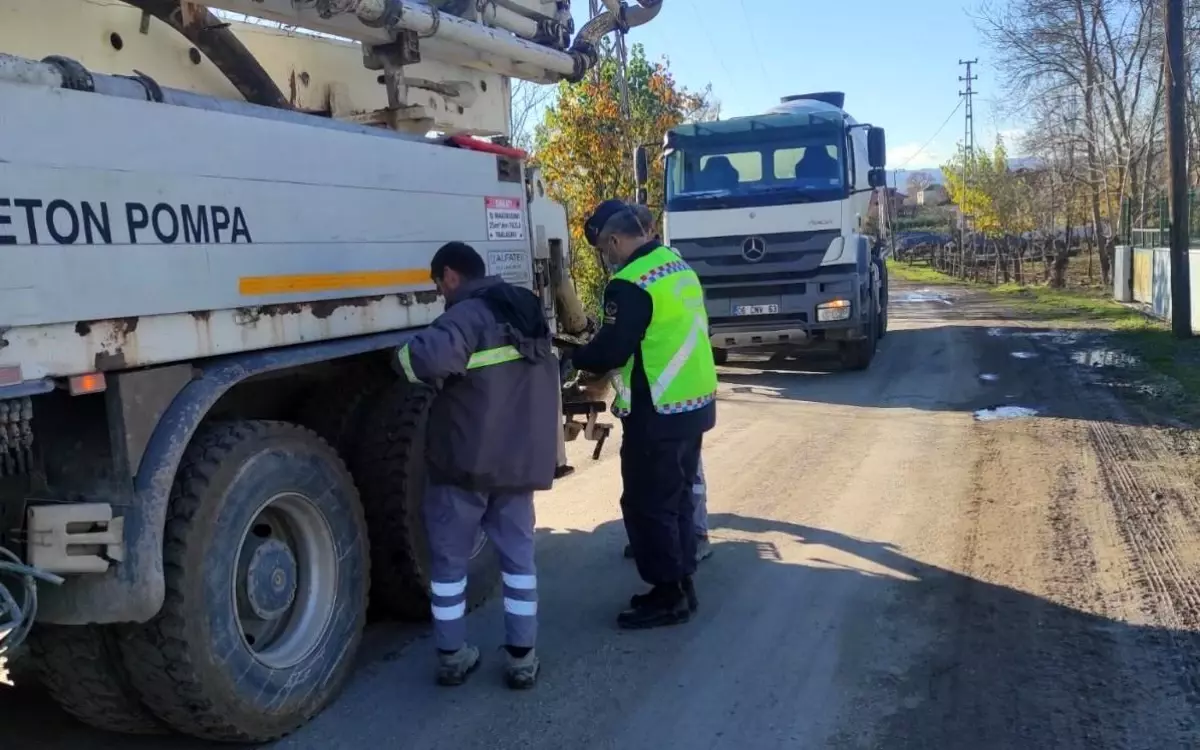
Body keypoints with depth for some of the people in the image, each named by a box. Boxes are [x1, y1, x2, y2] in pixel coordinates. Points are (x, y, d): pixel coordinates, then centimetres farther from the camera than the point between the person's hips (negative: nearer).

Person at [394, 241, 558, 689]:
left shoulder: (468, 314, -15)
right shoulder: (528, 313, 13)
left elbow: (431, 355, -35)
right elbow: (546, 374, 25)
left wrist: (407, 357, -14)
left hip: (464, 459, -6)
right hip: (521, 459, 7)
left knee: (449, 560, 10)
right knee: (518, 555, 14)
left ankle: (453, 656, 18)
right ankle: (522, 658, 16)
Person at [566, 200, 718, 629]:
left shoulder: (631, 283, -19)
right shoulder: (678, 265, 12)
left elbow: (610, 351, -18)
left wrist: (575, 359, 2)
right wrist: (612, 372, 19)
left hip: (658, 414, -10)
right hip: (696, 402, 10)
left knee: (647, 505, 2)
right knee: (677, 498, 18)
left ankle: (667, 596, 9)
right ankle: (682, 584, 27)